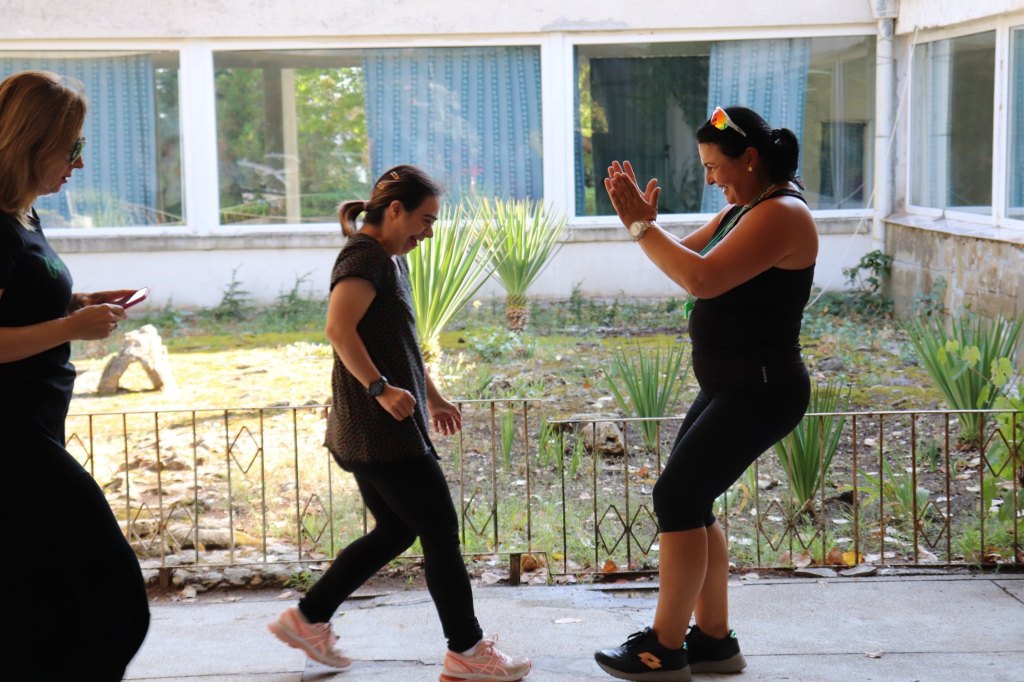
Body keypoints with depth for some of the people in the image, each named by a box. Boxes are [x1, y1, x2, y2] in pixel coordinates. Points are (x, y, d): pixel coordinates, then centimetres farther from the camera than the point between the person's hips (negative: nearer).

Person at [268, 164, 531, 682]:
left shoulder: (389, 261, 18)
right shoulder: (365, 257, -14)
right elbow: (339, 328, -27)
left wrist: (432, 397, 28)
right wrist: (381, 388, -30)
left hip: (370, 432, 11)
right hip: (383, 430, -11)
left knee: (395, 532, 19)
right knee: (441, 534, -3)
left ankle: (307, 619, 24)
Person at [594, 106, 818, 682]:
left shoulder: (782, 214, -18)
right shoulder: (741, 211, 13)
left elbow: (702, 279, -28)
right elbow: (688, 259, 14)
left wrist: (640, 224, -21)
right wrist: (644, 219, -3)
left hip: (761, 391, -10)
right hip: (731, 388, 10)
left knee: (677, 495, -9)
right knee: (689, 500, 11)